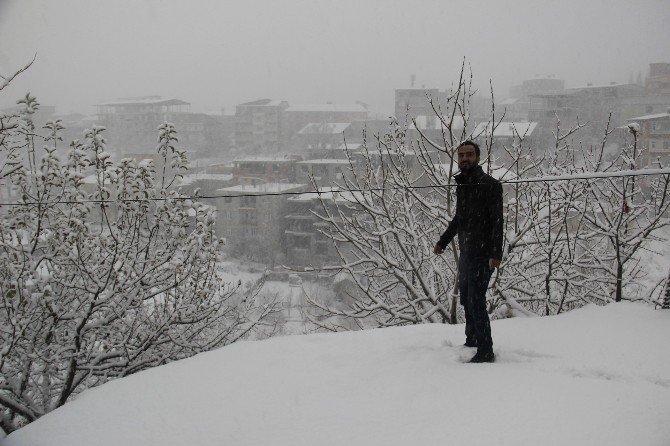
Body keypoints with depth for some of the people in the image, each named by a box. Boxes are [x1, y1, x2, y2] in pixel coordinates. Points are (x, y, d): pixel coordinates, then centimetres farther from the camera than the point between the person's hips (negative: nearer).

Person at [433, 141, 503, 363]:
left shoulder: (490, 185, -12)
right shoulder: (462, 184, 13)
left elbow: (497, 221, -17)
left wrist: (496, 253, -24)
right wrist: (443, 241, 23)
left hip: (482, 254, -8)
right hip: (466, 252, 9)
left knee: (476, 301, -10)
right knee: (466, 299, 16)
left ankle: (485, 351, -3)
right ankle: (471, 341, 30)